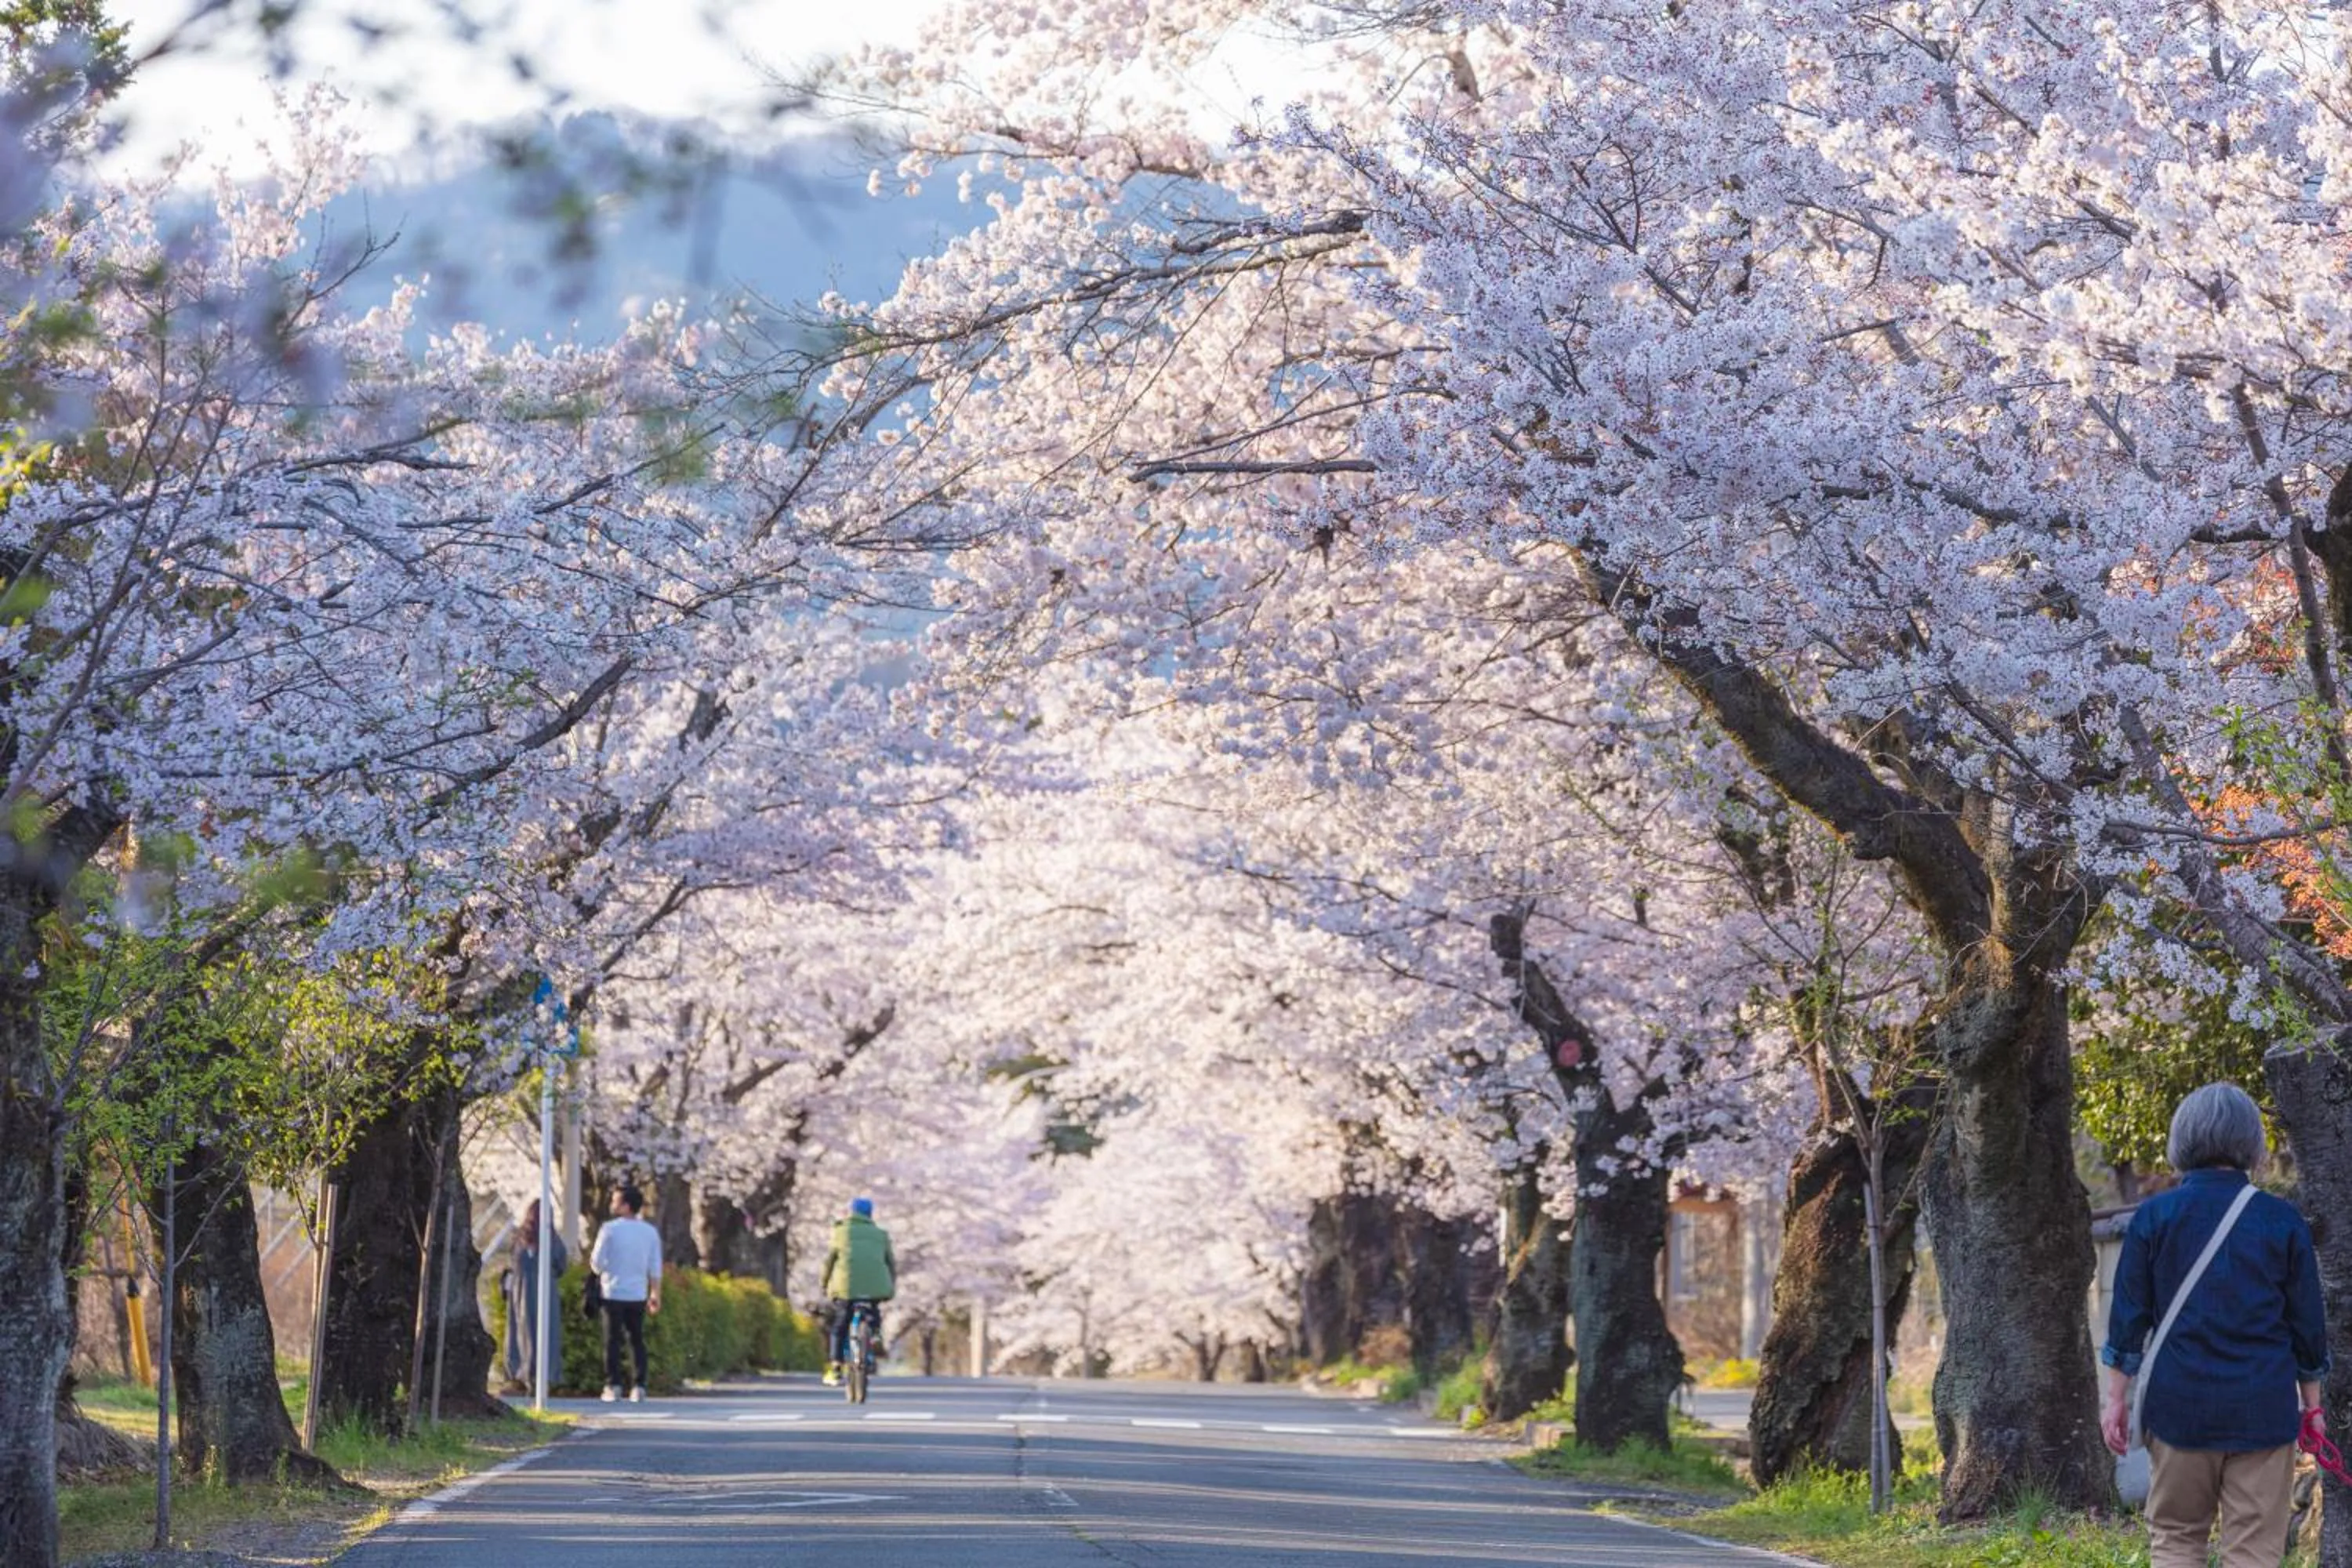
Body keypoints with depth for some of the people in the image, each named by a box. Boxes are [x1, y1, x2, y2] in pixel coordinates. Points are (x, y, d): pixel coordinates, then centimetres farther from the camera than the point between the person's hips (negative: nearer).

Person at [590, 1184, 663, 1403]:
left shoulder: (610, 1229, -8)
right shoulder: (650, 1232, 3)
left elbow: (597, 1262, -7)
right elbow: (655, 1268, 5)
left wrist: (594, 1261, 16)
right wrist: (656, 1294, 12)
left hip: (613, 1293, -3)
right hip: (638, 1294, 3)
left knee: (612, 1340, 3)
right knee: (636, 1340, 9)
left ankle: (613, 1386, -2)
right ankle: (639, 1387, 2)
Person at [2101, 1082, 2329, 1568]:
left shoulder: (2154, 1217, -1)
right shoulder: (2282, 1221, 0)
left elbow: (2129, 1316, 1)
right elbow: (2307, 1322, 6)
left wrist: (2116, 1398, 9)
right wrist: (2311, 1402, 17)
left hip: (2181, 1401, 0)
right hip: (2264, 1408, 0)